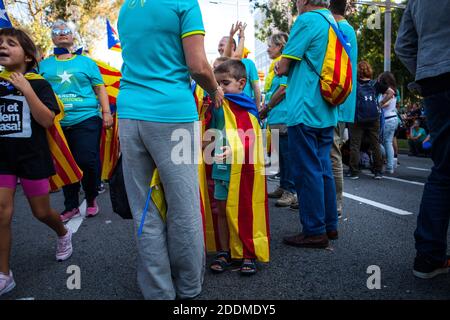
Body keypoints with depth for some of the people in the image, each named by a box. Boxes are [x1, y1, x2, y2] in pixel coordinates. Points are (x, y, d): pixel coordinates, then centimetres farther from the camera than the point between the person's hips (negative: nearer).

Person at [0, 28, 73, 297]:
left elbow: (47, 120, -18)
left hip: (32, 157, -3)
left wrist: (26, 90, -23)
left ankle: (64, 235, 42)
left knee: (41, 212, 10)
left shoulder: (38, 84, -5)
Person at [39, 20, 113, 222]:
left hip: (86, 119, -2)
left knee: (87, 162, -8)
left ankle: (91, 199, 17)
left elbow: (100, 88, 7)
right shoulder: (44, 65, 15)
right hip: (57, 123, 3)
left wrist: (106, 112, -3)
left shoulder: (86, 62, 10)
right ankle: (71, 206, 21)